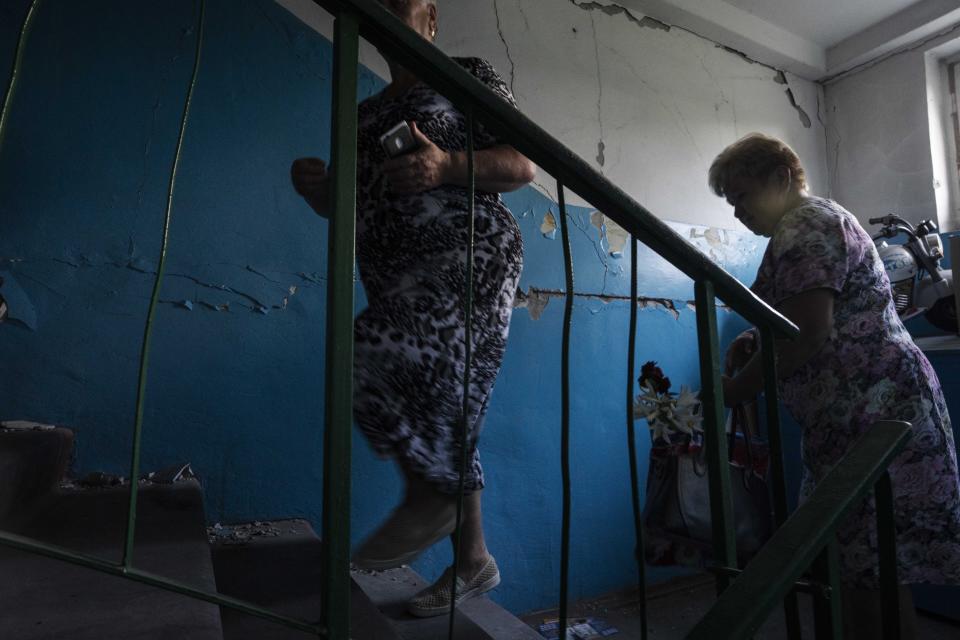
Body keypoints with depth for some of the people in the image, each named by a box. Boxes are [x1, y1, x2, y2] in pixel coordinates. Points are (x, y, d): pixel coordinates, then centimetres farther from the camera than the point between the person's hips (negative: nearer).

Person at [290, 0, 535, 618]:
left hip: (472, 256, -6)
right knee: (437, 411, 5)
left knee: (371, 358, -27)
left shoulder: (470, 75, 8)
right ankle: (474, 559, 20)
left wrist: (447, 167, -19)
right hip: (399, 278, 7)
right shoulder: (367, 112, 24)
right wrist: (316, 188, 0)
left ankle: (428, 495, -3)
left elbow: (524, 164, -2)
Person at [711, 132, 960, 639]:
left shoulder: (804, 226, -12)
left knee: (874, 569, -3)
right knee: (857, 559, 14)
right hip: (860, 413, 10)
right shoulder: (820, 218, 21)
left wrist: (736, 390, -11)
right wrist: (758, 340, 10)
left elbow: (807, 333, -23)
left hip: (873, 413, -10)